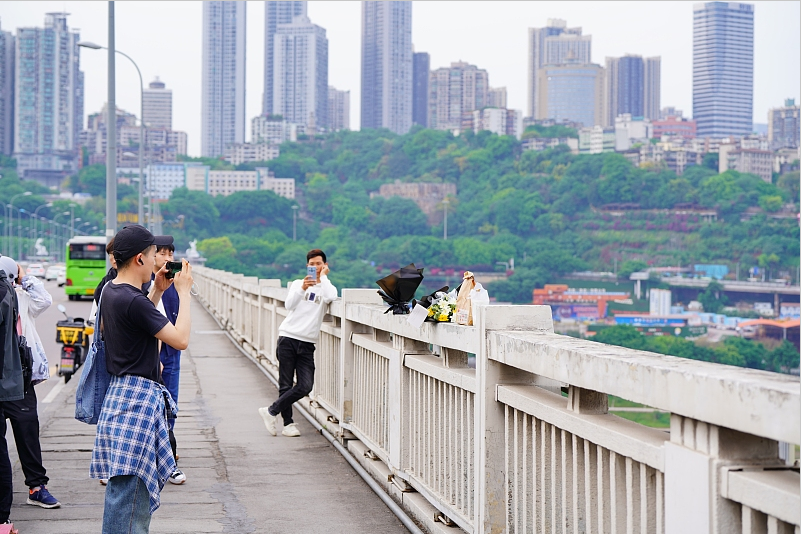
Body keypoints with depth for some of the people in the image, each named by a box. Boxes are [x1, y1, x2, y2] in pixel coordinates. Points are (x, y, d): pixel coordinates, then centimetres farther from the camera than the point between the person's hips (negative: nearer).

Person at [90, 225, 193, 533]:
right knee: (129, 485, -8)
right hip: (139, 395, -10)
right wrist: (183, 292, -10)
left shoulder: (110, 291, 10)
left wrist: (157, 291, 19)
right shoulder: (134, 301, -20)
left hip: (121, 390, 10)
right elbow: (180, 339, -19)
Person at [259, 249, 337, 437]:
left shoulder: (327, 287, 11)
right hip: (288, 338, -1)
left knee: (306, 386, -10)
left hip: (307, 344, 1)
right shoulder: (298, 284, 12)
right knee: (285, 385, -3)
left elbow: (330, 297, -15)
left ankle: (271, 411, 3)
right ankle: (288, 423, 6)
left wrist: (323, 277, -2)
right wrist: (302, 289, -22)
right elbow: (289, 305, -6)